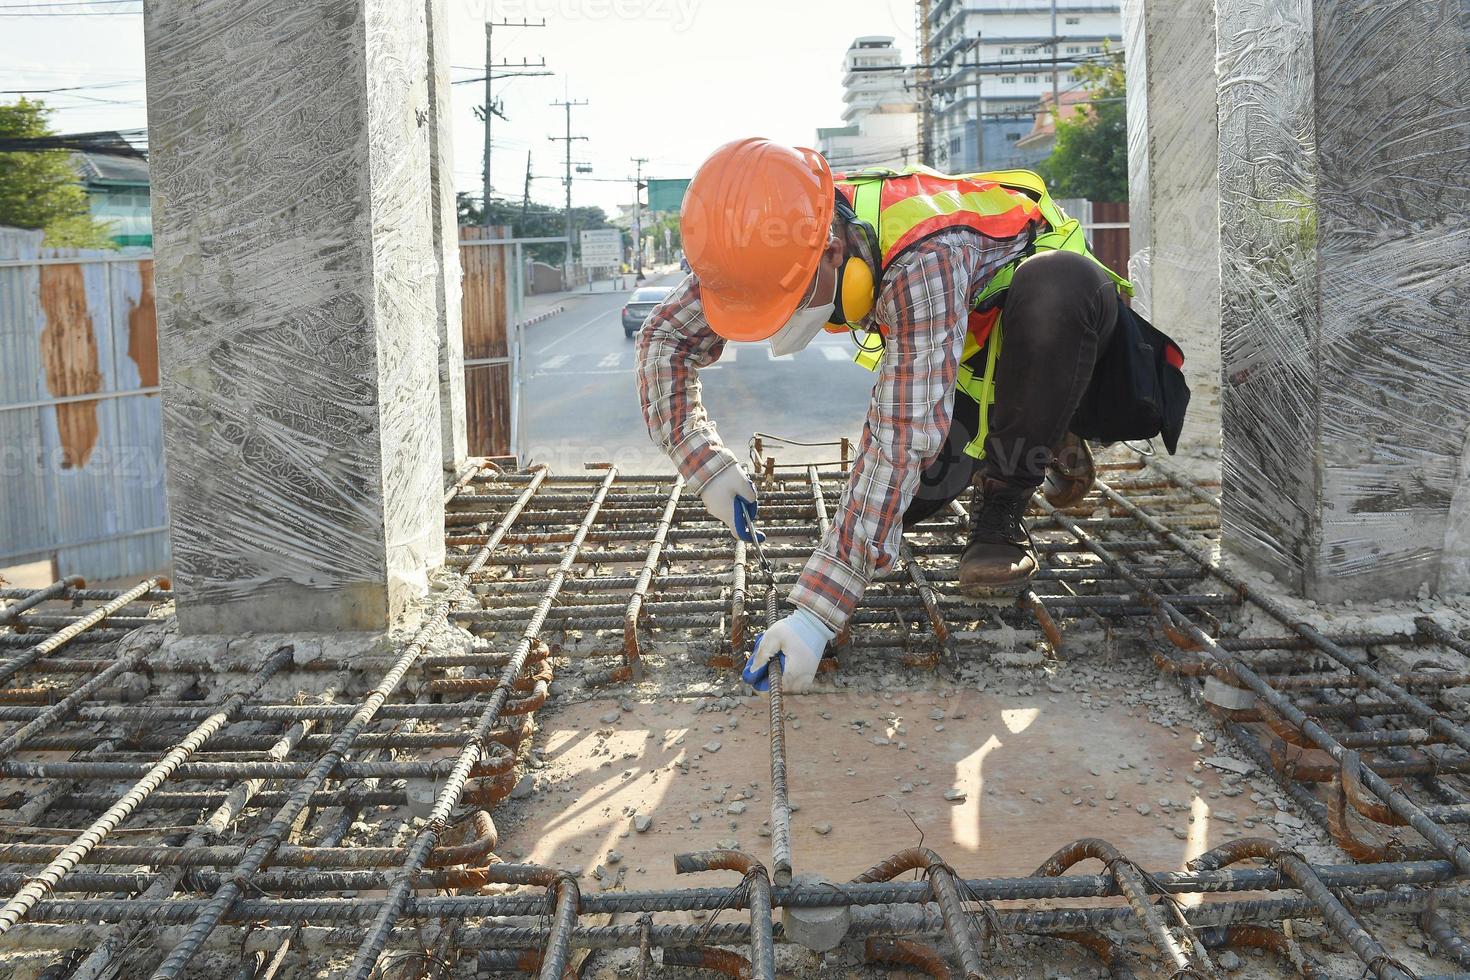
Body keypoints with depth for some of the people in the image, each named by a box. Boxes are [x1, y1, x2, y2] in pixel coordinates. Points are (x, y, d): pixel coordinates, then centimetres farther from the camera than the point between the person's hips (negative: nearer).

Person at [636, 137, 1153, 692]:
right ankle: (1041, 444, 18)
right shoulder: (777, 242, -25)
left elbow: (902, 438, -48)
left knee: (1058, 286, -42)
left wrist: (817, 610, -50)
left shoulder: (923, 262, -45)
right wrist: (704, 463, -26)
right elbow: (665, 337, -12)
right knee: (906, 501, -12)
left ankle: (1001, 508, -20)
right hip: (964, 351, 6)